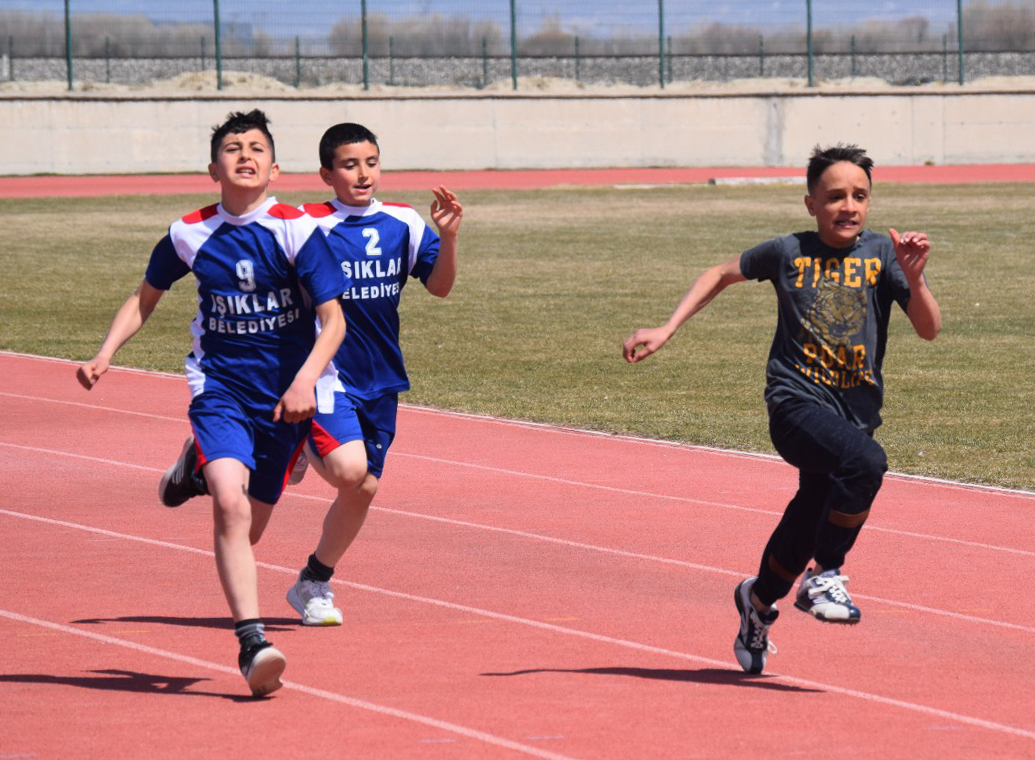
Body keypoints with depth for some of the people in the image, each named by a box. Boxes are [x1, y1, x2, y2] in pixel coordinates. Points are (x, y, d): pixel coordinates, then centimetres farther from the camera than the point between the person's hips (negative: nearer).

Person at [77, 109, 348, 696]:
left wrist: (305, 381, -24)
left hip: (285, 397, 1)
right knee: (230, 503, -25)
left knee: (247, 531, 9)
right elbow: (146, 298, 17)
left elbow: (333, 320, -8)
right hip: (219, 388, 0)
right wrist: (106, 355, 3)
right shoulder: (190, 235, 0)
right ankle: (252, 642, -30)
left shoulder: (298, 230, -8)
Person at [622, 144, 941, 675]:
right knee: (864, 461, -32)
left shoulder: (882, 253, 2)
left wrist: (913, 277, -23)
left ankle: (759, 599, 46)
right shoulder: (788, 253, 1)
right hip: (796, 402, -3)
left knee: (810, 522, 14)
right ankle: (824, 575, -13)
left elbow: (929, 329, -5)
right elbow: (723, 275, 19)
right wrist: (667, 330, 13)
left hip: (857, 409, 3)